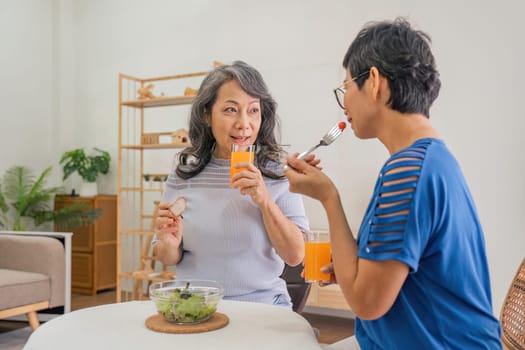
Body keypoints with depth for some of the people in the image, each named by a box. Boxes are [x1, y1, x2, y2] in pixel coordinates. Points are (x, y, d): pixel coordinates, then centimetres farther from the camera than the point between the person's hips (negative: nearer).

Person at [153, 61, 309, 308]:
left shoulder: (277, 172, -3)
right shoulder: (184, 175, 1)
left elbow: (295, 256, -5)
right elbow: (169, 259, 8)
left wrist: (265, 201, -17)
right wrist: (169, 244, -13)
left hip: (261, 304, -2)